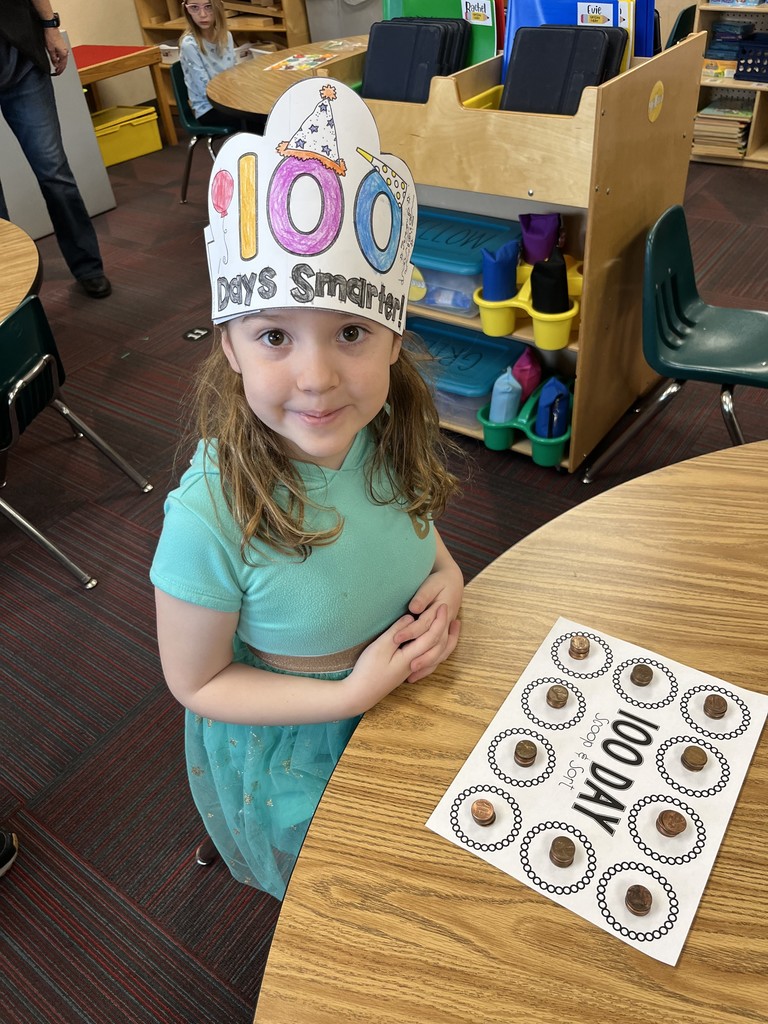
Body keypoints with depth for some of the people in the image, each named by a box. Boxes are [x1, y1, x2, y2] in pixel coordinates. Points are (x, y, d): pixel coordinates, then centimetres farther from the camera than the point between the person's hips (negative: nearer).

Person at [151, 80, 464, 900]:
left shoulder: (392, 439, -22)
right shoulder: (210, 521, -37)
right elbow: (194, 682, -21)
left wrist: (446, 574, -20)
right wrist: (350, 695, -28)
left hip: (405, 702, 5)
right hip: (292, 756, -4)